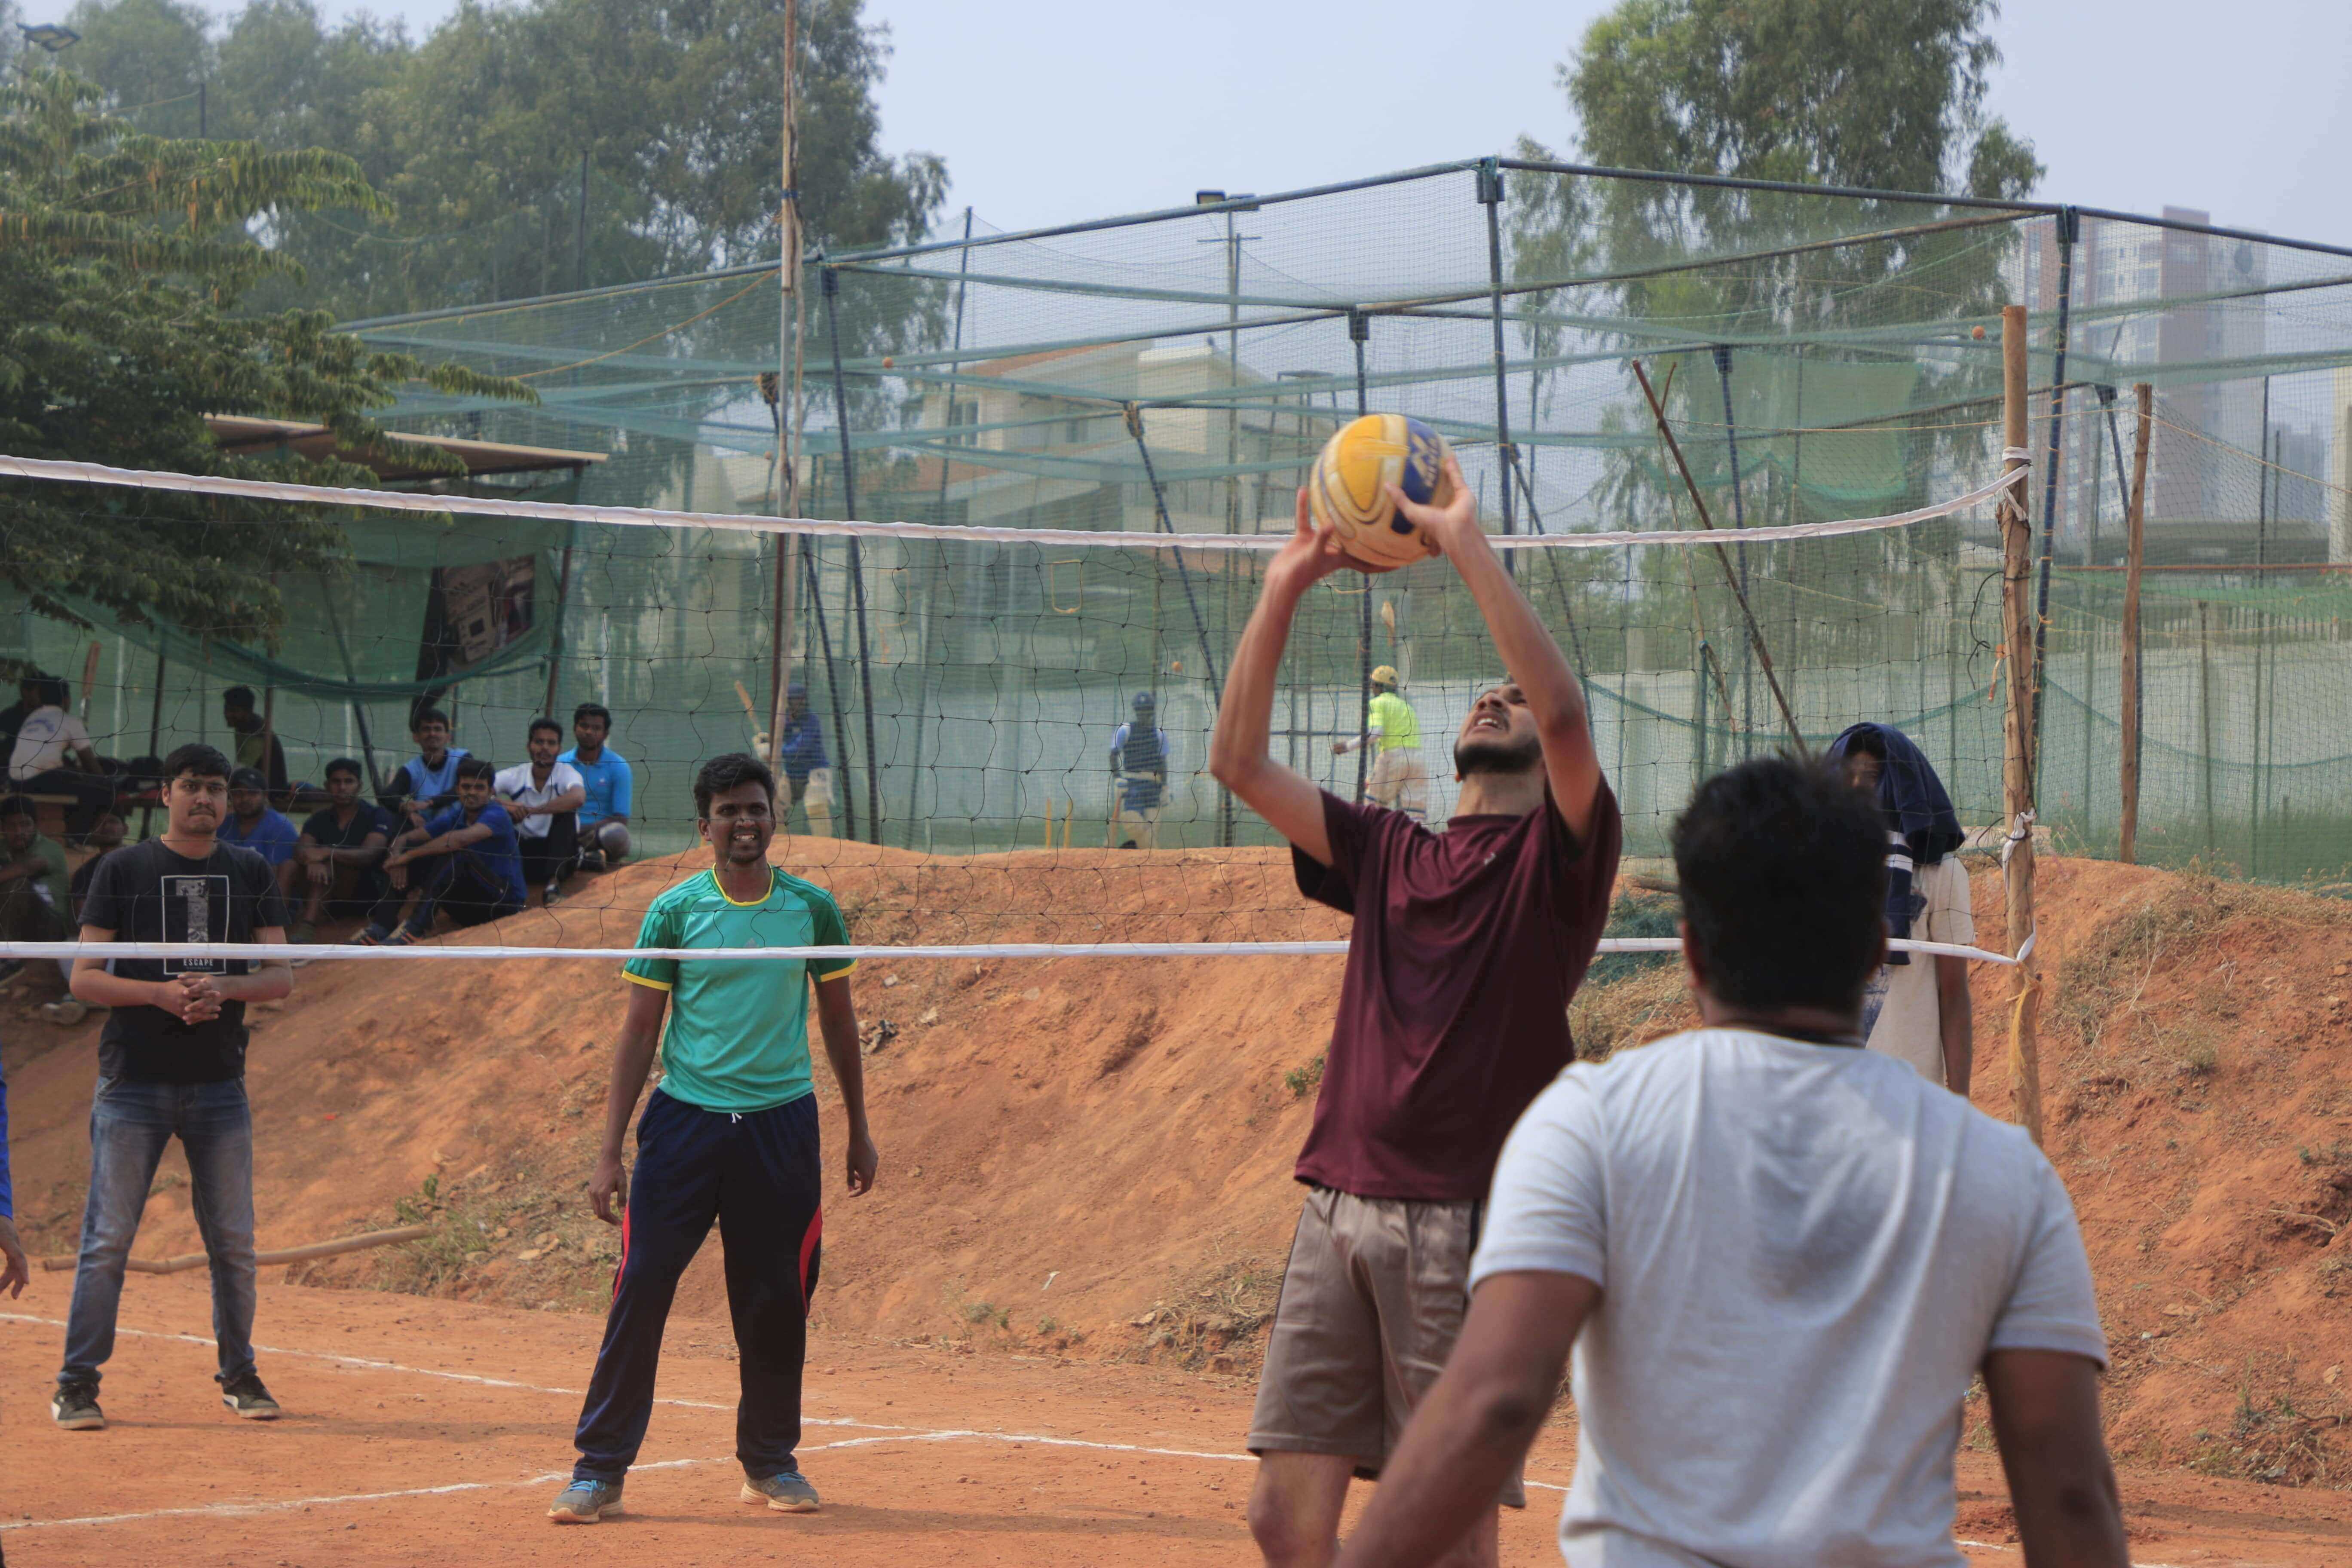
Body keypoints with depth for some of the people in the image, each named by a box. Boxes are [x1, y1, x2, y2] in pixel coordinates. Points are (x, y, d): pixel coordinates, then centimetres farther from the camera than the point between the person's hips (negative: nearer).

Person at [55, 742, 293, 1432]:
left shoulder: (252, 874, 9)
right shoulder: (122, 869, 1)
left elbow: (280, 976, 5)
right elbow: (84, 978, -2)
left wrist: (222, 988, -14)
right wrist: (160, 992, -17)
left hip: (220, 1083, 3)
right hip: (133, 1082, -3)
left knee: (234, 1241, 7)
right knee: (108, 1238, -5)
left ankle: (239, 1374, 20)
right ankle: (77, 1383, 2)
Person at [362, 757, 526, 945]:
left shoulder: (497, 815, -15)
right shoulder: (453, 818, 7)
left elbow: (460, 839, -34)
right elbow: (403, 840, 5)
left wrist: (407, 856, -29)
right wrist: (397, 857, -20)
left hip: (504, 904, -7)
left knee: (455, 854, -31)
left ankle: (416, 928, -42)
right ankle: (382, 927, -19)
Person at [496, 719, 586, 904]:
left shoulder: (566, 773, -10)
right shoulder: (515, 776, -4)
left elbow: (578, 797, -34)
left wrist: (532, 810, -37)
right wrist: (503, 803, -36)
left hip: (558, 853, -1)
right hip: (522, 853, 1)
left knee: (566, 812, -28)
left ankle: (553, 884, -31)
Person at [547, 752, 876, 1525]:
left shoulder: (813, 909, 4)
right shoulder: (675, 911, -1)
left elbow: (839, 1021, 14)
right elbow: (639, 1032, 1)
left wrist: (859, 1131, 14)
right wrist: (610, 1150, -3)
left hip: (781, 1125, 2)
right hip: (685, 1120, -2)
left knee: (777, 1301, 5)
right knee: (640, 1292, -7)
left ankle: (770, 1461, 22)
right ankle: (600, 1469, -1)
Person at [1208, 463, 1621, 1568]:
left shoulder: (1558, 854, 4)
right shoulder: (1387, 853, 19)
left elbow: (1565, 710, -14)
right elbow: (1239, 763, 12)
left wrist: (1468, 545, -13)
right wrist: (1284, 592, 6)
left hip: (1470, 1222, -5)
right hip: (1339, 1209, 5)